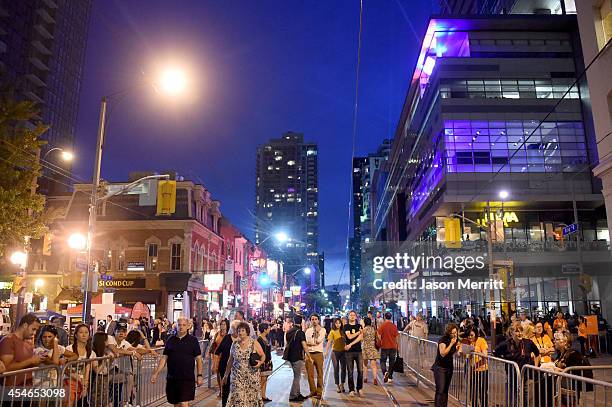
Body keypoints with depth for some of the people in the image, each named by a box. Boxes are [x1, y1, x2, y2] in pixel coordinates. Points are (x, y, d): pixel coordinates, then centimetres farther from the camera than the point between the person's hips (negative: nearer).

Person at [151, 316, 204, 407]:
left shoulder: (193, 340, -1)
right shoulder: (170, 340, 7)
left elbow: (198, 359, 0)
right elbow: (164, 358, 8)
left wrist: (200, 375, -7)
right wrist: (156, 374, 1)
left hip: (187, 378, -3)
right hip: (172, 378, 3)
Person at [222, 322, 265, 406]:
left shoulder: (254, 343, -3)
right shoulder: (234, 344, 4)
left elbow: (263, 356, 4)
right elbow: (230, 360, 12)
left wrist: (260, 362, -17)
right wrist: (226, 374, 15)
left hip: (252, 376, -1)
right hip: (237, 376, 1)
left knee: (251, 396, 4)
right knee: (238, 399, -6)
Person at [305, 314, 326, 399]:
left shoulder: (322, 330, 2)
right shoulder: (308, 330, 12)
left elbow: (319, 340, -12)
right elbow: (305, 342, 0)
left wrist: (317, 331, -5)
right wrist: (314, 343, -13)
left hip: (318, 354, -3)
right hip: (309, 353, 3)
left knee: (319, 373, 1)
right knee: (310, 373, 5)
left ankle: (319, 392, 10)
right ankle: (313, 391, 19)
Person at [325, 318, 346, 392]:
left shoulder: (343, 331, 4)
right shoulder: (332, 332, -5)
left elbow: (345, 341, 8)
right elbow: (329, 341, -12)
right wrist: (326, 351, -20)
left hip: (343, 351, 2)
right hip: (335, 351, -2)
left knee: (343, 368, 3)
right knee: (336, 369, 6)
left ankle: (342, 384, 20)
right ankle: (337, 385, 16)